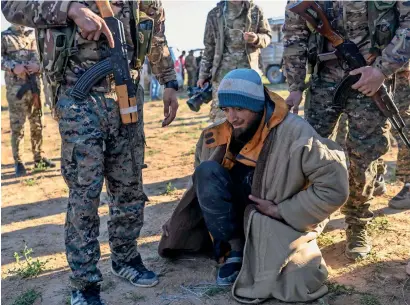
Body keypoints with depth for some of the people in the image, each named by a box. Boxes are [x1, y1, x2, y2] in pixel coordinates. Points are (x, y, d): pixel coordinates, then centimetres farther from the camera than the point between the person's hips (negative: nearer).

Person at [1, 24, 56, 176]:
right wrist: (13, 67, -20)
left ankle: (39, 157, 20)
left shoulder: (32, 34, 13)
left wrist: (38, 65, -14)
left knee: (37, 123, 9)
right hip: (15, 87, -3)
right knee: (17, 125, -2)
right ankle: (18, 162, 3)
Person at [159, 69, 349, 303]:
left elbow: (334, 188, -24)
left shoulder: (296, 134, -25)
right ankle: (235, 250, -13)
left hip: (281, 220, -4)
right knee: (208, 172, -22)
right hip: (239, 211, 4)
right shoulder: (222, 134, -8)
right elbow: (204, 180, 9)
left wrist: (280, 210, -21)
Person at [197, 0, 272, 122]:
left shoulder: (255, 10, 9)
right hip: (223, 70, 0)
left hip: (248, 68, 0)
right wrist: (203, 74, 9)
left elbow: (267, 36, 12)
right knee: (219, 110, -6)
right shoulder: (214, 14, 10)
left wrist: (257, 39, -12)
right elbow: (209, 47, 13)